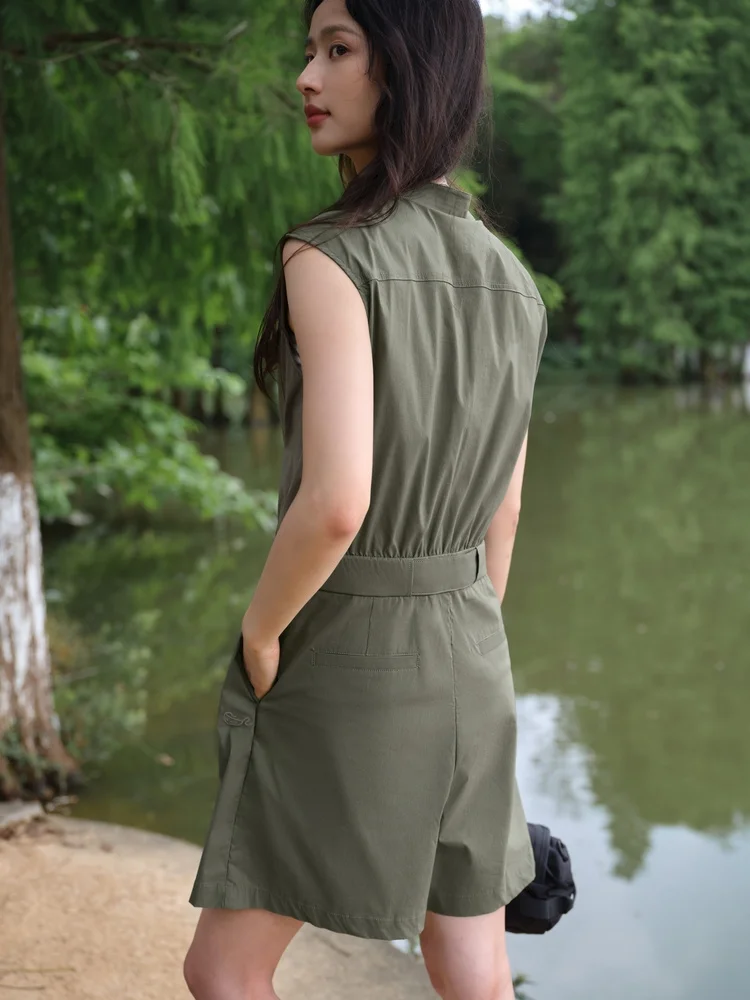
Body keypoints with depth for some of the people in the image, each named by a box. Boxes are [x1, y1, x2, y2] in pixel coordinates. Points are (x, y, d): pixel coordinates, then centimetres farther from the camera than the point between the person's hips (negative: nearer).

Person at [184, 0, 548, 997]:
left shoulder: (330, 257, -18)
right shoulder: (512, 286, 6)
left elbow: (335, 502, -28)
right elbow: (501, 516, 11)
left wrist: (260, 632, -10)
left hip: (339, 665, -7)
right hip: (467, 662, 7)